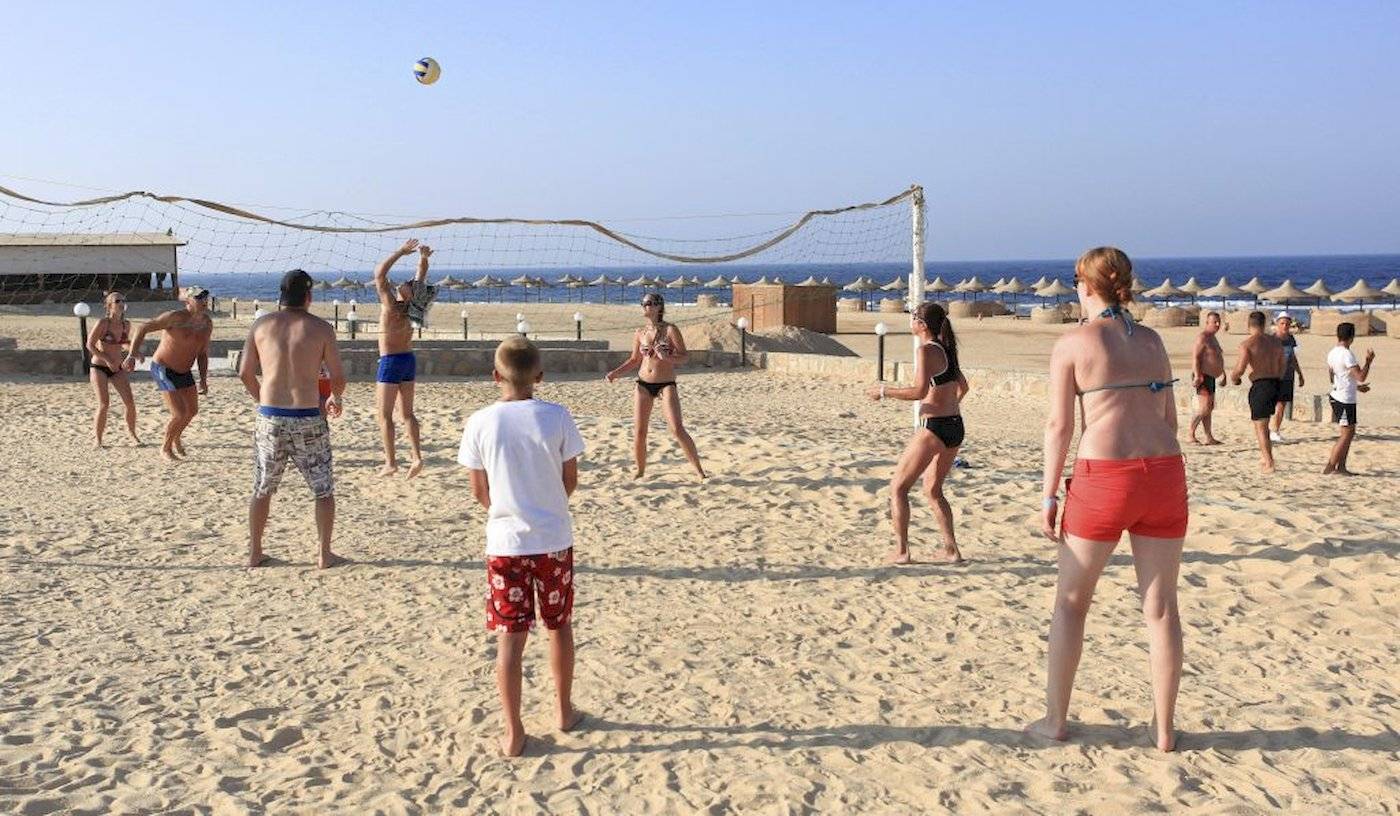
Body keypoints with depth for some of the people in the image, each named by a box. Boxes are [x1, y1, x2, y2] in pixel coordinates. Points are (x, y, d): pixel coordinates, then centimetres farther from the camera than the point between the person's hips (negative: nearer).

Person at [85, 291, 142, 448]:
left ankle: (131, 432, 17)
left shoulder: (126, 324, 1)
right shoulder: (103, 323, -13)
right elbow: (90, 345, -10)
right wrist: (107, 360, -18)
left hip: (118, 369, 4)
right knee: (104, 404, -14)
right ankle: (97, 439, 1)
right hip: (99, 368, -4)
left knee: (130, 403, -5)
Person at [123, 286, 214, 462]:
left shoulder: (207, 324, -3)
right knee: (179, 414, -13)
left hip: (184, 372, 7)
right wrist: (132, 355, -32)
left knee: (192, 410, 19)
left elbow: (202, 354, 7)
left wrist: (203, 379, -2)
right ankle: (166, 449, 13)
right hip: (163, 370, -7)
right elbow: (143, 328, -22)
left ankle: (177, 437, 49)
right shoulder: (176, 317, -23)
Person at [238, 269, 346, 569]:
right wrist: (336, 398, 19)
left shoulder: (261, 324, 3)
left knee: (262, 490, 18)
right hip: (307, 420, -2)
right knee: (324, 490, 13)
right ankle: (324, 554, 13)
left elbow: (245, 372, 5)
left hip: (269, 419, 3)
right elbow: (338, 377, -3)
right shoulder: (320, 328, -3)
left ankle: (255, 553, 23)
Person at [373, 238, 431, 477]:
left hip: (390, 362, -7)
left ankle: (391, 463, -1)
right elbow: (421, 275, 8)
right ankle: (417, 457, 3)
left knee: (385, 415, 1)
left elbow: (379, 274, -21)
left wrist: (402, 252, -23)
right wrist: (424, 258, -9)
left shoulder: (390, 307, -20)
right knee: (407, 413, 12)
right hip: (409, 361, 7)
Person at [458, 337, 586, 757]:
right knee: (559, 626, 18)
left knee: (509, 636, 6)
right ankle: (564, 710, 32)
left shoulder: (480, 423, -8)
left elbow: (479, 491, 0)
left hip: (505, 541, 0)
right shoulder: (556, 417, -9)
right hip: (554, 539, 1)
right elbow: (570, 481, -1)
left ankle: (513, 732, 10)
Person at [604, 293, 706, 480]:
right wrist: (615, 373, 4)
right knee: (639, 432, 1)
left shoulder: (670, 330, -6)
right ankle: (640, 470, 18)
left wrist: (667, 358, -24)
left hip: (666, 385, -4)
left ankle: (698, 470, -2)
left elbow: (685, 357, -6)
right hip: (643, 384, 4)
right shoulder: (640, 333, 6)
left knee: (678, 430, -12)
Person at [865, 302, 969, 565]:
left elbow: (919, 391, -23)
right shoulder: (946, 349, 13)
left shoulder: (926, 350, -13)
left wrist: (884, 392, -13)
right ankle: (951, 550, 19)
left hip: (934, 428, -9)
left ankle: (901, 551, -1)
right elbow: (963, 387, 24)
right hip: (955, 427, 9)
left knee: (898, 487, 1)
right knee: (932, 489, 21)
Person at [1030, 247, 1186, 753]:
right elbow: (1169, 418, 13)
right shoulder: (1151, 341, 12)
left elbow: (1059, 425, -5)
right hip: (1164, 470, 4)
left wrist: (1050, 494, 0)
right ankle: (1164, 729, 17)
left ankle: (1056, 720, 19)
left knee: (1071, 602, 11)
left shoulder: (1073, 343, -2)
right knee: (1161, 606, 11)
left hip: (1103, 477, -4)